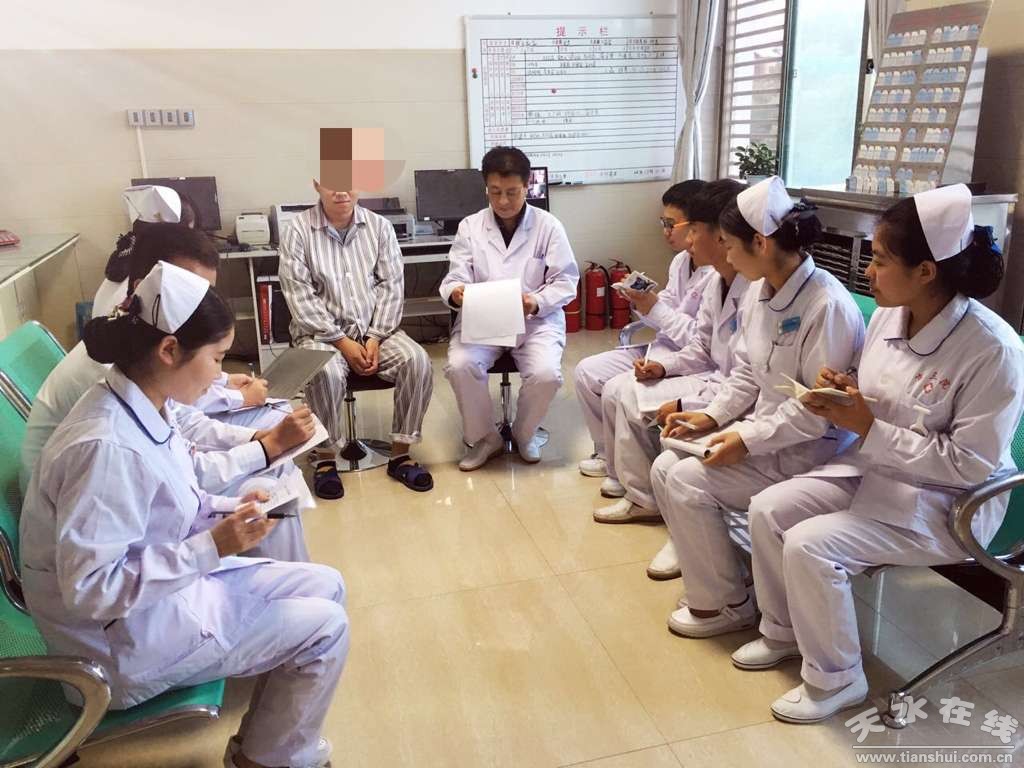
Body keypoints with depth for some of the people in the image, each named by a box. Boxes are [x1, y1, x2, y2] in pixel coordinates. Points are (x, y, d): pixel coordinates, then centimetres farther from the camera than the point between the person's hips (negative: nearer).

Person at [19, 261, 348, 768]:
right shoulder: (108, 446, -32)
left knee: (325, 586, 7)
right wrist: (212, 548, -28)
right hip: (123, 638, -9)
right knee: (324, 628, -8)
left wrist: (225, 511, -6)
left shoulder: (142, 407, -3)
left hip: (164, 586, 9)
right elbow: (90, 589, -30)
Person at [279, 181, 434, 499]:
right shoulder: (298, 230, -3)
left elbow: (392, 285, 2)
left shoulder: (380, 226, 5)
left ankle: (400, 454, -11)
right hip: (322, 331, -2)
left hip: (376, 328, 3)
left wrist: (376, 337, -10)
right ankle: (326, 458, -12)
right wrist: (342, 342, -16)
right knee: (326, 372, -34)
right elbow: (300, 296, -8)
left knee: (417, 361, -24)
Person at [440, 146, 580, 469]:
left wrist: (536, 302, -21)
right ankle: (484, 437, 0)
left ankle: (523, 433, 6)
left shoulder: (549, 226, 0)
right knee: (459, 366, -28)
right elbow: (454, 277, 0)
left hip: (537, 319, -1)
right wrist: (455, 293, -26)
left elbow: (566, 282, -1)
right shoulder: (470, 226, 4)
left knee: (546, 373, -29)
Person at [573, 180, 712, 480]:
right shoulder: (681, 261, 7)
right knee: (586, 372, 3)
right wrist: (644, 304, -9)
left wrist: (655, 310, -20)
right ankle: (608, 452, 19)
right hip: (661, 351, 9)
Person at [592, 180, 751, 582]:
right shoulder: (716, 281, 2)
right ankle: (641, 497, 18)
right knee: (618, 390, 7)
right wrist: (665, 366, -3)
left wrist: (686, 406, -26)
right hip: (716, 379, 10)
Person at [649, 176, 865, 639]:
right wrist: (711, 417, -1)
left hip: (811, 449, -8)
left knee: (688, 481, -17)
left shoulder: (826, 305, -24)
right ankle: (710, 572, 15)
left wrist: (748, 440, -23)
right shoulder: (760, 291, 2)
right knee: (665, 468, -4)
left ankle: (726, 603, 3)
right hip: (764, 426, 8)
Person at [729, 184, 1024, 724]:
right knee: (767, 509, -6)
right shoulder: (889, 315, -4)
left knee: (810, 544, -23)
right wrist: (844, 395, -12)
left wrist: (867, 427, -25)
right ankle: (783, 632, 18)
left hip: (949, 501, -7)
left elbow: (970, 463, -24)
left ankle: (836, 680, 2)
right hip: (874, 469, 8)